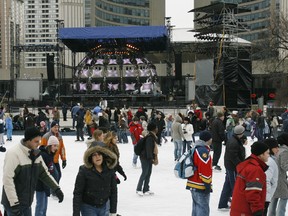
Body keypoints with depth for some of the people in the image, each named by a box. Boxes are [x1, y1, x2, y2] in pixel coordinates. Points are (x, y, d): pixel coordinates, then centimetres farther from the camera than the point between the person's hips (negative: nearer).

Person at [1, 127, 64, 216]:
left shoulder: (35, 153, 3)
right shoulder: (13, 153, -22)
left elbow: (44, 172, 15)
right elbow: (7, 179, -24)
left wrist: (56, 188, 6)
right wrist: (14, 203, -25)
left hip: (26, 203, 8)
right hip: (14, 203, -8)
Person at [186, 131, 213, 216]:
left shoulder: (196, 149, 15)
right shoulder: (203, 151, -18)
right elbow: (204, 169, -23)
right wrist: (207, 184, -19)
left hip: (193, 184, 10)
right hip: (201, 186, -10)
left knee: (196, 206, 16)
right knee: (203, 208, -9)